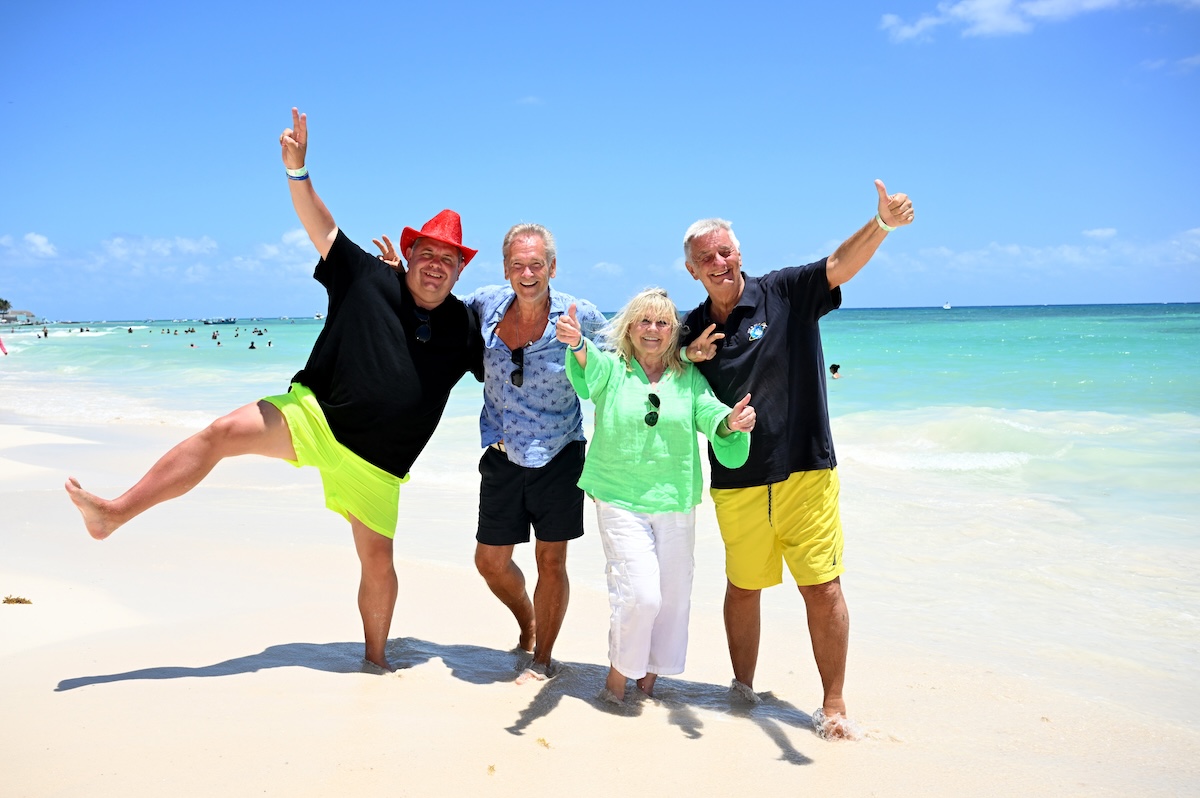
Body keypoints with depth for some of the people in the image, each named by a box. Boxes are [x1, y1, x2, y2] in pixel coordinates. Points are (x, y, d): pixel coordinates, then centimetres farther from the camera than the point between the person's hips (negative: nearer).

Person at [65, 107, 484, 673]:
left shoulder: (464, 327, 4)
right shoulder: (371, 280, 0)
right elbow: (322, 228, -4)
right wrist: (297, 170, -16)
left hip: (376, 462, 1)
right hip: (313, 416, 0)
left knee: (378, 560, 1)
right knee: (222, 433, -17)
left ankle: (376, 658, 23)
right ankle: (115, 513, -12)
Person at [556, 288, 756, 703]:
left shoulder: (689, 378, 6)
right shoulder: (612, 369, -1)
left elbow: (712, 415, -9)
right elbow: (590, 367, -24)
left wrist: (731, 422, -34)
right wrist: (577, 344, -48)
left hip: (675, 504, 4)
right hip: (620, 501, -3)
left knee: (674, 595, 11)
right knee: (640, 593, -13)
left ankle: (651, 670, 33)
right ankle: (618, 673, 11)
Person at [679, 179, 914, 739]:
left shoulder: (786, 294, -4)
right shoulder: (692, 329, 7)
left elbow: (841, 265, -21)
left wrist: (883, 223, -40)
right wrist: (687, 362, -5)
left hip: (805, 472, -3)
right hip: (736, 483, 3)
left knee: (822, 587, -2)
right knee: (743, 586, 14)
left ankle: (833, 704, 12)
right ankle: (743, 687, 33)